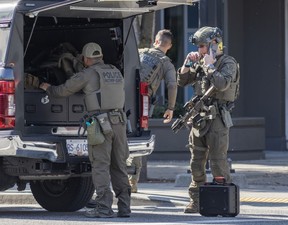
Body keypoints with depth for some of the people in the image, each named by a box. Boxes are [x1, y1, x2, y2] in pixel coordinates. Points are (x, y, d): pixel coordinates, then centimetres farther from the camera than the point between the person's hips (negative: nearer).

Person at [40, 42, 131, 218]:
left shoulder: (87, 74, -2)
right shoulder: (116, 73, 17)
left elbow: (64, 90, 7)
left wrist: (48, 88, 29)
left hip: (101, 124, -6)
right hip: (119, 122, 6)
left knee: (101, 166, -5)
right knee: (119, 165, 10)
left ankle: (104, 208, -10)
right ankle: (124, 207, 7)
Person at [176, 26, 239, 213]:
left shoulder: (228, 63, -7)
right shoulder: (201, 63, 14)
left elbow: (222, 84, -25)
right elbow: (182, 81, 18)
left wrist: (209, 66, -16)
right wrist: (188, 63, 5)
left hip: (217, 118, -7)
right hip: (199, 118, 7)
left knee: (218, 161, -8)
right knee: (196, 162, 8)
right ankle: (196, 201, 14)